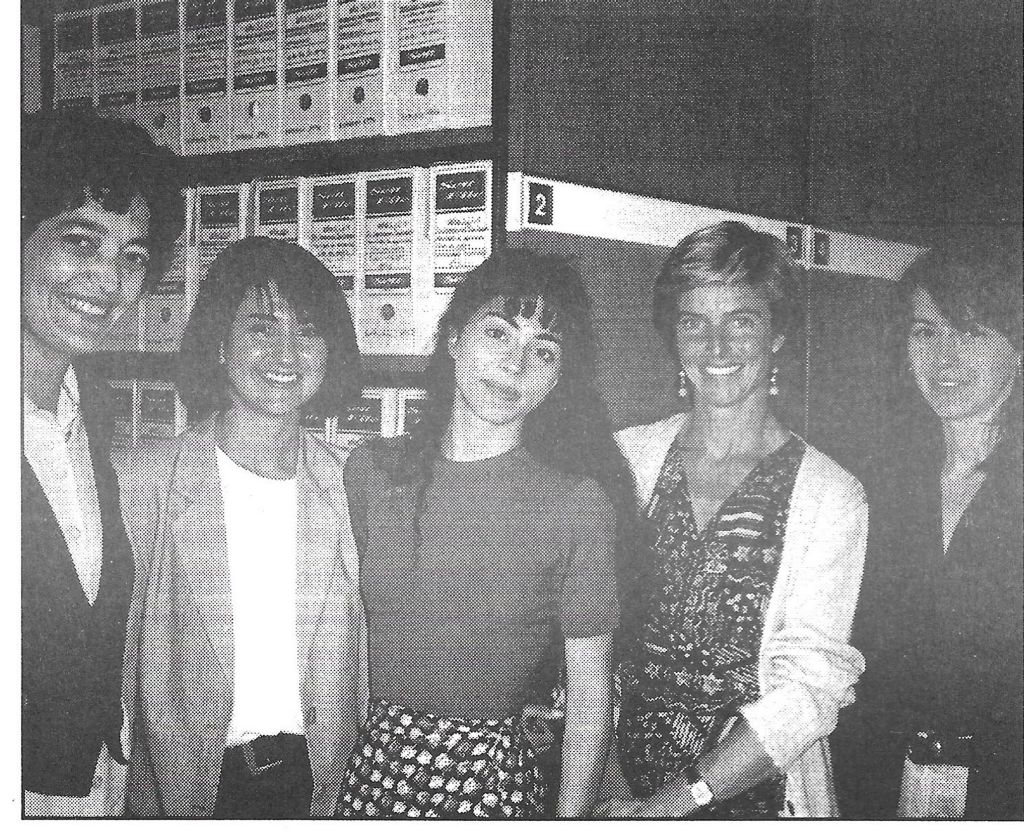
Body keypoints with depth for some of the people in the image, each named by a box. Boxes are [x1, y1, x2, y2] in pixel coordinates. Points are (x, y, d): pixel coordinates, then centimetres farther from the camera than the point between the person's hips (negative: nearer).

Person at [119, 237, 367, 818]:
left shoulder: (353, 484, -2)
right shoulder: (147, 481, -9)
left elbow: (368, 651, 3)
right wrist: (181, 790, -11)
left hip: (318, 776, 2)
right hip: (185, 781, -2)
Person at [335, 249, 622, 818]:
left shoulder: (578, 502, -12)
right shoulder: (370, 471, -1)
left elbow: (590, 686, -8)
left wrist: (571, 815, -9)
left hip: (497, 774, -3)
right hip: (370, 766, 3)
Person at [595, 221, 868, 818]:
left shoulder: (831, 495, -11)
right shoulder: (626, 455, -2)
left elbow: (809, 690, -16)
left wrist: (676, 800, -21)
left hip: (751, 790, -2)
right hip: (618, 774, 3)